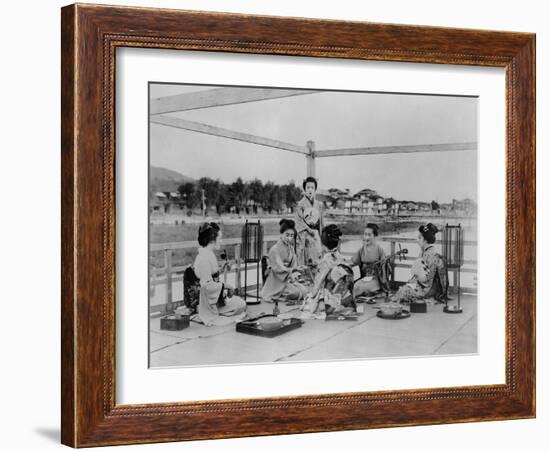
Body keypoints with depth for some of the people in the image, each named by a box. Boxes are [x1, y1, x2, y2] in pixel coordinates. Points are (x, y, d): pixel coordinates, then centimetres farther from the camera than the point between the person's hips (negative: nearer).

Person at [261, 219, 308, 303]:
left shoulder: (290, 248, 11)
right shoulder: (275, 249, -13)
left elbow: (294, 265, 9)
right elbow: (278, 268, -20)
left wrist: (295, 274, -11)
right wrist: (290, 273, -27)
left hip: (288, 279, 7)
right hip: (277, 280, -7)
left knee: (303, 291, -11)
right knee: (295, 292, -23)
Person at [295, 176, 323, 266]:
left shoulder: (318, 205, 12)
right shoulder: (300, 204, -2)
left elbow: (321, 223, 15)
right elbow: (299, 222, -5)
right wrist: (310, 230, -12)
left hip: (316, 238, 4)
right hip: (305, 238, -4)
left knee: (316, 264, 0)